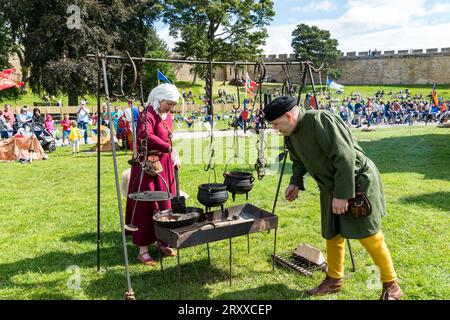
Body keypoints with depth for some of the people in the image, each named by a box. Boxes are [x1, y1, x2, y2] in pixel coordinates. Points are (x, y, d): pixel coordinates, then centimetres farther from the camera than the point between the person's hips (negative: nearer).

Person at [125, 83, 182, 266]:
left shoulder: (167, 116, 10)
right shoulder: (147, 115, -17)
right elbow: (146, 136, -36)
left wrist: (173, 159, 13)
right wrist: (170, 149, -40)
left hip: (164, 165, 8)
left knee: (165, 203, 13)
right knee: (147, 205, -3)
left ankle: (161, 242, 28)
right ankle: (143, 250, 6)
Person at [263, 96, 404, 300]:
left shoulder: (320, 120, -25)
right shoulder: (291, 136, 4)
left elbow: (345, 156, -28)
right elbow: (300, 162, 21)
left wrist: (342, 194, -26)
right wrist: (295, 182, 3)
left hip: (358, 182, -8)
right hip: (330, 189, 8)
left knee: (369, 236, -3)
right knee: (332, 236, 13)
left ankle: (391, 287, 14)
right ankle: (334, 280, 31)